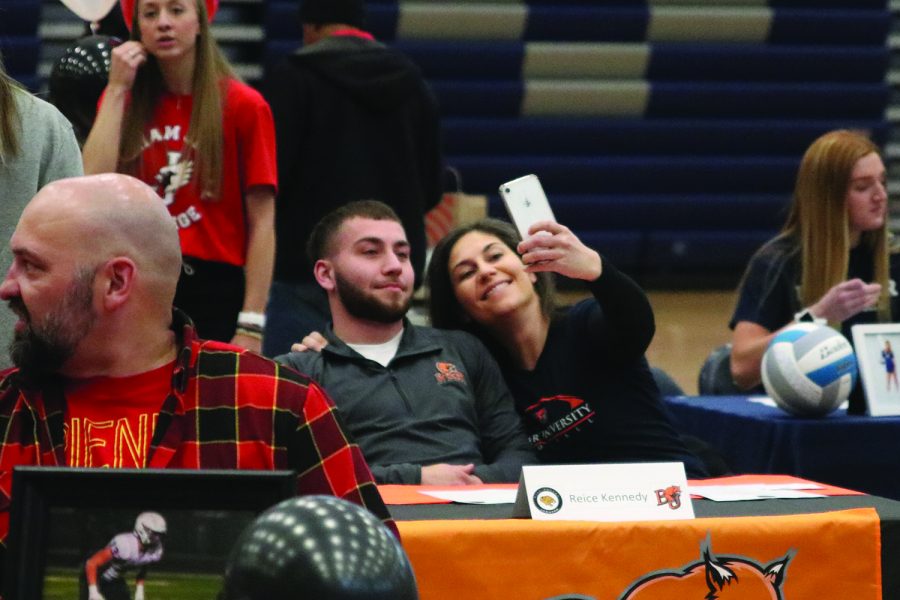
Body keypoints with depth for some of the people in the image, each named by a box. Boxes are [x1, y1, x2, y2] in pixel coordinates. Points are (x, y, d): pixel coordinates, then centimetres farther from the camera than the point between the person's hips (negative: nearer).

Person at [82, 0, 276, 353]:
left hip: (214, 288, -3)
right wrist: (117, 90, -4)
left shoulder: (242, 106, -3)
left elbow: (261, 222, -6)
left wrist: (251, 326, -13)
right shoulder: (120, 101, 10)